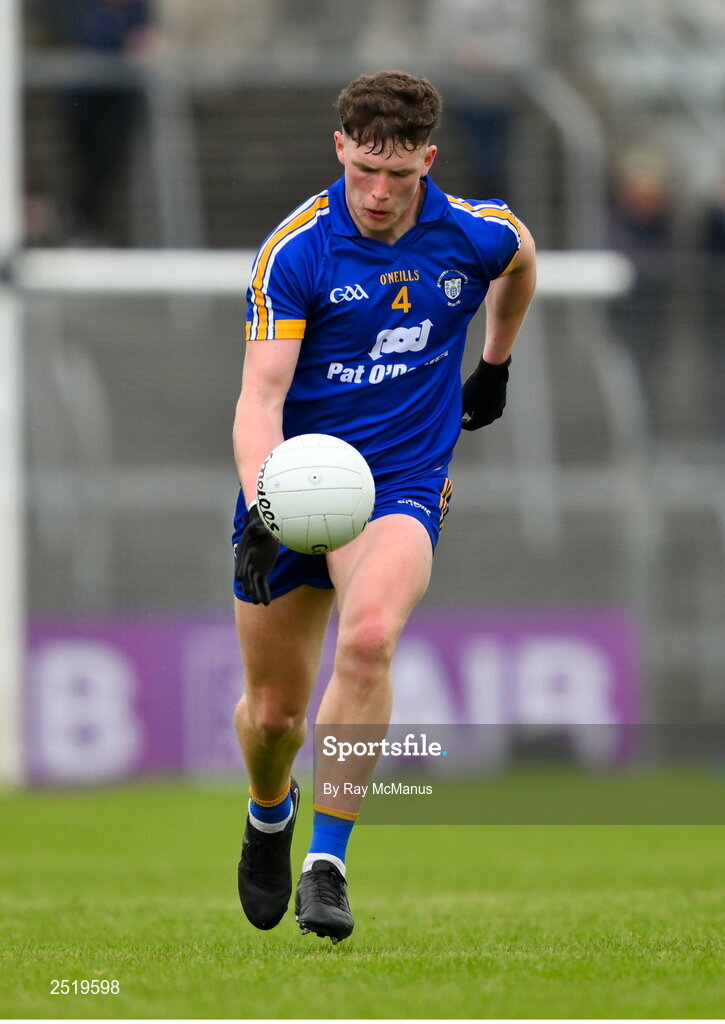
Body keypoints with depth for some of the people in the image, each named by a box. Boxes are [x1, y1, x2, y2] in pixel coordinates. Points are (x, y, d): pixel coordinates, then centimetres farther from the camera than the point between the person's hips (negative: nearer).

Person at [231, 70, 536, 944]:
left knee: (369, 635, -31)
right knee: (272, 712, 6)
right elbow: (260, 397, -19)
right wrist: (261, 511, -34)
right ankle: (270, 812, 44)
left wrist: (494, 365, 29)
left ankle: (326, 866, -26)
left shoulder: (474, 233, -7)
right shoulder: (296, 250, -15)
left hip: (402, 484, 0)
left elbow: (519, 259, 21)